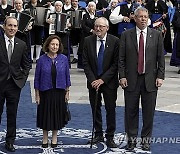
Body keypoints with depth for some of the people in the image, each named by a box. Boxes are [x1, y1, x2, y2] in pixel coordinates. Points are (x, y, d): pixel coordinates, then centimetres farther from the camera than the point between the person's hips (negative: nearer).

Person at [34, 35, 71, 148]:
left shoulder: (64, 59, -4)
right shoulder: (42, 60, -7)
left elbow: (67, 76, 3)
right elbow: (37, 78, -2)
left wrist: (67, 92, 2)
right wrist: (37, 95, -3)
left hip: (59, 92, 1)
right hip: (45, 92, -1)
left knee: (57, 114, 9)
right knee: (45, 114, 8)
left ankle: (54, 138, 24)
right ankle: (45, 138, 24)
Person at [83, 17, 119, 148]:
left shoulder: (115, 41, -8)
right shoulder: (88, 41, 0)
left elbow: (116, 63, -9)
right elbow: (85, 62, 0)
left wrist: (102, 79, -14)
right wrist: (92, 80, -10)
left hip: (109, 82, -2)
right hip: (93, 81, 3)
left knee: (110, 109, 1)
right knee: (95, 109, 9)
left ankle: (110, 137, 8)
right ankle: (98, 134, 21)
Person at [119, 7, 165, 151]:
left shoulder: (156, 35, 4)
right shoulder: (126, 35, 3)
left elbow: (161, 57, 4)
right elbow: (121, 58, 2)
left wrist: (160, 76, -3)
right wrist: (122, 76, -4)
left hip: (150, 79, 0)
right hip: (131, 79, 0)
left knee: (149, 112, 4)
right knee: (131, 111, 5)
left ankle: (146, 139, 17)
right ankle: (131, 138, 17)